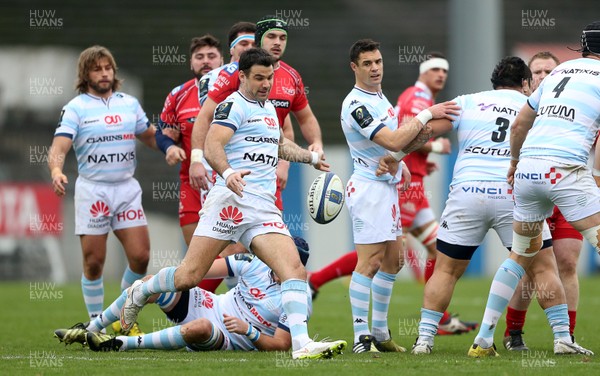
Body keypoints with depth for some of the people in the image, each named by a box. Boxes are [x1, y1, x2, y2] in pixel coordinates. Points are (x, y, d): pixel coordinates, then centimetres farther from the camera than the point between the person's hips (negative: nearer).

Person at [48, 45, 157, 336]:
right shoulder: (76, 108, -1)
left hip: (127, 188, 3)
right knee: (94, 262, -2)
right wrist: (56, 171, -33)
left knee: (140, 256, -4)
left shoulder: (130, 103, 11)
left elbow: (150, 137, 23)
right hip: (92, 189, -3)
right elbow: (58, 148, -12)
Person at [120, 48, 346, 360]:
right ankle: (139, 293, 22)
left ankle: (301, 345, -24)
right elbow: (212, 146, -20)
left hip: (264, 209, 7)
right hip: (232, 200, -7)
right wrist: (228, 173, -38)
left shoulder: (268, 107, 24)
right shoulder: (233, 105, -4)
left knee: (295, 270, -14)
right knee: (188, 277, -8)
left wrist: (311, 157, 44)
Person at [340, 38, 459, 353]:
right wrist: (426, 114, -22)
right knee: (369, 262, -13)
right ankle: (361, 337, -13)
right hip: (369, 186, -10)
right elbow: (393, 141, -26)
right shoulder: (356, 105, -19)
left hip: (387, 185, 10)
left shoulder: (379, 95, 13)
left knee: (393, 259, 13)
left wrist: (398, 161, 16)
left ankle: (380, 332, 20)